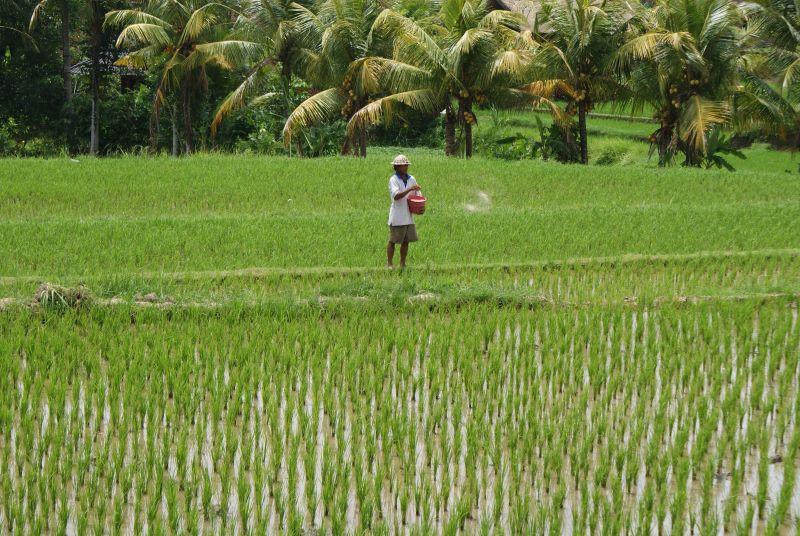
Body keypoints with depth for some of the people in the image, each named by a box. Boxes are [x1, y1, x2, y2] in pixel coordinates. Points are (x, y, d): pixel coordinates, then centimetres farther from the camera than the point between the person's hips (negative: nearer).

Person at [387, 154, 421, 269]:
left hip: (408, 216, 6)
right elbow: (396, 196, -22)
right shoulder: (393, 180, -8)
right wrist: (409, 189, -31)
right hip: (397, 216, -6)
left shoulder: (411, 179, 11)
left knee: (406, 241, 8)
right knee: (392, 241, 0)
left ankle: (403, 264, 17)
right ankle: (390, 264, 3)